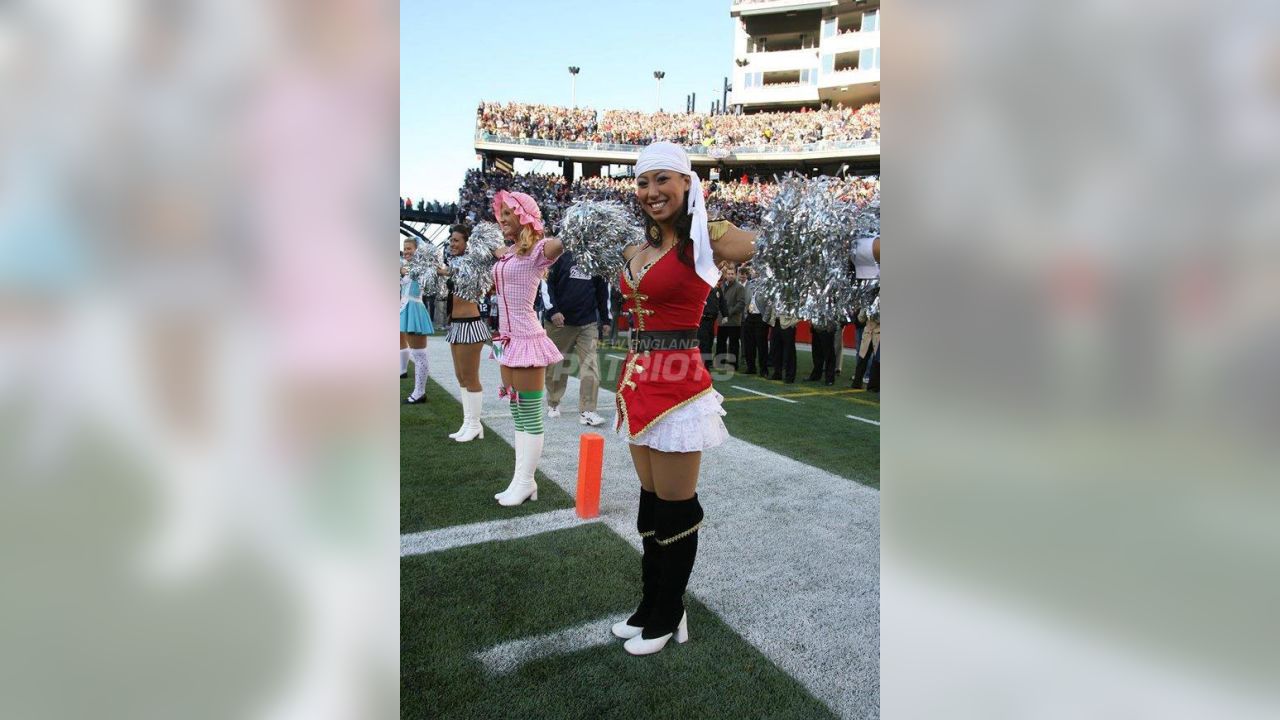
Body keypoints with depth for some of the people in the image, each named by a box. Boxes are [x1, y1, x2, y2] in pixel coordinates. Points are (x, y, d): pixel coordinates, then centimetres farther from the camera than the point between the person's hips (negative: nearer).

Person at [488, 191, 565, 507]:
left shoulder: (536, 249, -12)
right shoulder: (507, 252, 12)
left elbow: (561, 243, -33)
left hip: (527, 338, -9)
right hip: (508, 339, 9)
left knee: (530, 415, 0)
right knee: (518, 414, 12)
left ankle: (525, 482, 8)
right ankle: (521, 480, 20)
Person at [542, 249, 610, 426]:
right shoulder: (561, 254, -3)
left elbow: (603, 288, 14)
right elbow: (546, 282, -4)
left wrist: (605, 319, 14)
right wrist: (552, 310, -15)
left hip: (588, 323, 2)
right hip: (560, 320, -2)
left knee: (590, 364, -9)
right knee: (555, 364, 9)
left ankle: (587, 411, -7)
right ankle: (553, 404, 28)